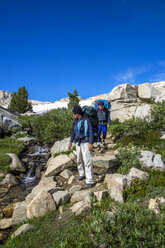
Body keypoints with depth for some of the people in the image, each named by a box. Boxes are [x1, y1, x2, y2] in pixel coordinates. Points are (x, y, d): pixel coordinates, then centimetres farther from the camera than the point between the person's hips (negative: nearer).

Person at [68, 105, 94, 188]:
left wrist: (91, 143, -21)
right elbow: (73, 131, 15)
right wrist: (70, 142, 16)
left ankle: (90, 181, -6)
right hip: (78, 143, 7)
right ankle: (82, 174, 41)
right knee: (79, 159, 18)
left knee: (87, 161, -10)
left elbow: (90, 132, -15)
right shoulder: (76, 120, 8)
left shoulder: (86, 120, -13)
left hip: (86, 142, -7)